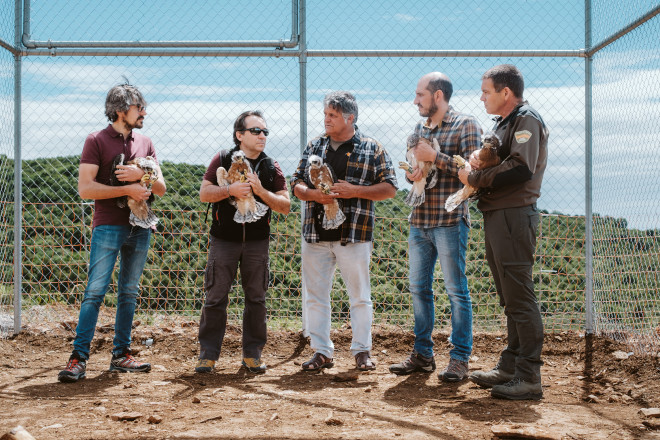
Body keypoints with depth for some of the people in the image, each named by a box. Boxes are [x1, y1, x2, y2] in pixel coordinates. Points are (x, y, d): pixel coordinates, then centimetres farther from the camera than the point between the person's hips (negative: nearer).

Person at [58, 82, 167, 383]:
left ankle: (121, 355, 14)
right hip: (108, 226, -5)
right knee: (95, 291, -9)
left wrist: (141, 175, -9)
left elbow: (161, 187, 11)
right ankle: (79, 358, -8)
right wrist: (127, 189, -15)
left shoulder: (145, 143, 14)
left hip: (140, 227, 5)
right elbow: (85, 188, -10)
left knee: (129, 293, 8)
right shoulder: (96, 141, -2)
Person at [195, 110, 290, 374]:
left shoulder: (271, 168, 6)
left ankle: (252, 354, 16)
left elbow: (285, 206, 1)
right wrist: (230, 189, -18)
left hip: (257, 242, 2)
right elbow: (204, 193, -3)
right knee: (216, 297, -1)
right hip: (224, 240, -2)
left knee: (256, 299, 5)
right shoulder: (222, 160, 2)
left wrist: (261, 191, -14)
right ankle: (208, 354, 8)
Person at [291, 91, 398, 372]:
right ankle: (321, 352, 15)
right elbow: (296, 183, 12)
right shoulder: (314, 146, 11)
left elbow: (390, 188, -1)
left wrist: (355, 191, -14)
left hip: (354, 235, -3)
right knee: (314, 296, 5)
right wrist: (312, 194, -9)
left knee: (360, 296, 4)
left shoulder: (371, 149, 1)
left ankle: (362, 350, 17)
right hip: (315, 234, 3)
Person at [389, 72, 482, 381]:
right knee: (419, 288, 11)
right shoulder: (420, 128, 16)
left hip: (449, 220, -7)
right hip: (419, 220, 7)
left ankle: (460, 359, 6)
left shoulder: (465, 125, -4)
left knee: (456, 291, -1)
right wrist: (412, 173, -2)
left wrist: (435, 157, -16)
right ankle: (422, 354, 20)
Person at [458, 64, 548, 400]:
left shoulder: (527, 120, -10)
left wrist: (474, 178, -14)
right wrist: (477, 162, -1)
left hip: (514, 217, -10)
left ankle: (529, 378, -8)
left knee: (519, 297, -10)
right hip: (496, 218, 10)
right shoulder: (503, 122, 21)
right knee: (510, 297, 15)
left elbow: (521, 169, -23)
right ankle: (510, 366, 23)